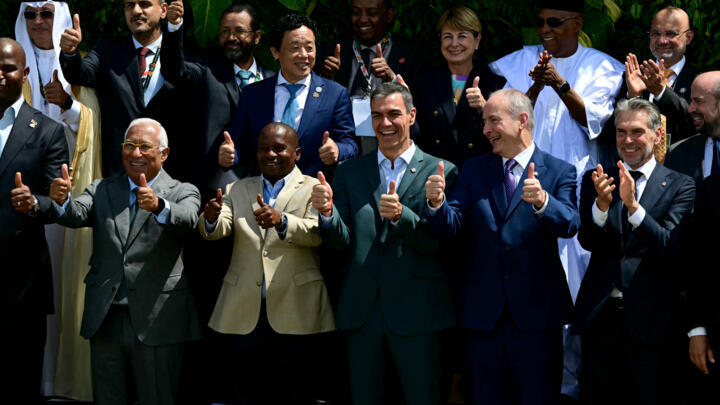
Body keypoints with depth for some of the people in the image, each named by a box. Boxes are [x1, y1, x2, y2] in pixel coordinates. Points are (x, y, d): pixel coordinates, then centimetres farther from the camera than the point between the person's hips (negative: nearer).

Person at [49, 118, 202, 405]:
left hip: (156, 322, -3)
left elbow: (187, 219, -20)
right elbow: (75, 215, -7)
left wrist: (158, 206, -41)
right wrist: (61, 201, -30)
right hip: (105, 319, 3)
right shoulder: (102, 190, 12)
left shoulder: (183, 193, 2)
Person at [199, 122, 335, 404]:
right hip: (243, 315, 3)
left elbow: (316, 233, -13)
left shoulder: (313, 189, 4)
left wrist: (281, 221, -31)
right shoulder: (237, 190, 16)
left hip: (294, 314, -3)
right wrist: (212, 218, -23)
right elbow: (218, 231, 1)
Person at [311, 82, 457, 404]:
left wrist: (402, 216, -25)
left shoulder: (440, 172, 0)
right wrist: (327, 211, -18)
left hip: (415, 309, -3)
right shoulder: (348, 172, 10)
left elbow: (437, 243, -8)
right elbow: (339, 244, 2)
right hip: (361, 308, 3)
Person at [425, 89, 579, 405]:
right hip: (483, 312, 3)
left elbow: (569, 225, -17)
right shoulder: (474, 170, 8)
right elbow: (450, 225, -1)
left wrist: (542, 201, -37)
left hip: (536, 311, -3)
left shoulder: (559, 172, -1)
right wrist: (437, 203, -23)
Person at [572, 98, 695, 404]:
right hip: (599, 315, 2)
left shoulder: (680, 186, 0)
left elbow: (671, 247, -13)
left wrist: (633, 205, -26)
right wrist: (602, 204, -23)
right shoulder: (595, 181, 8)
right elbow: (587, 241, -4)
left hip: (650, 321, -2)